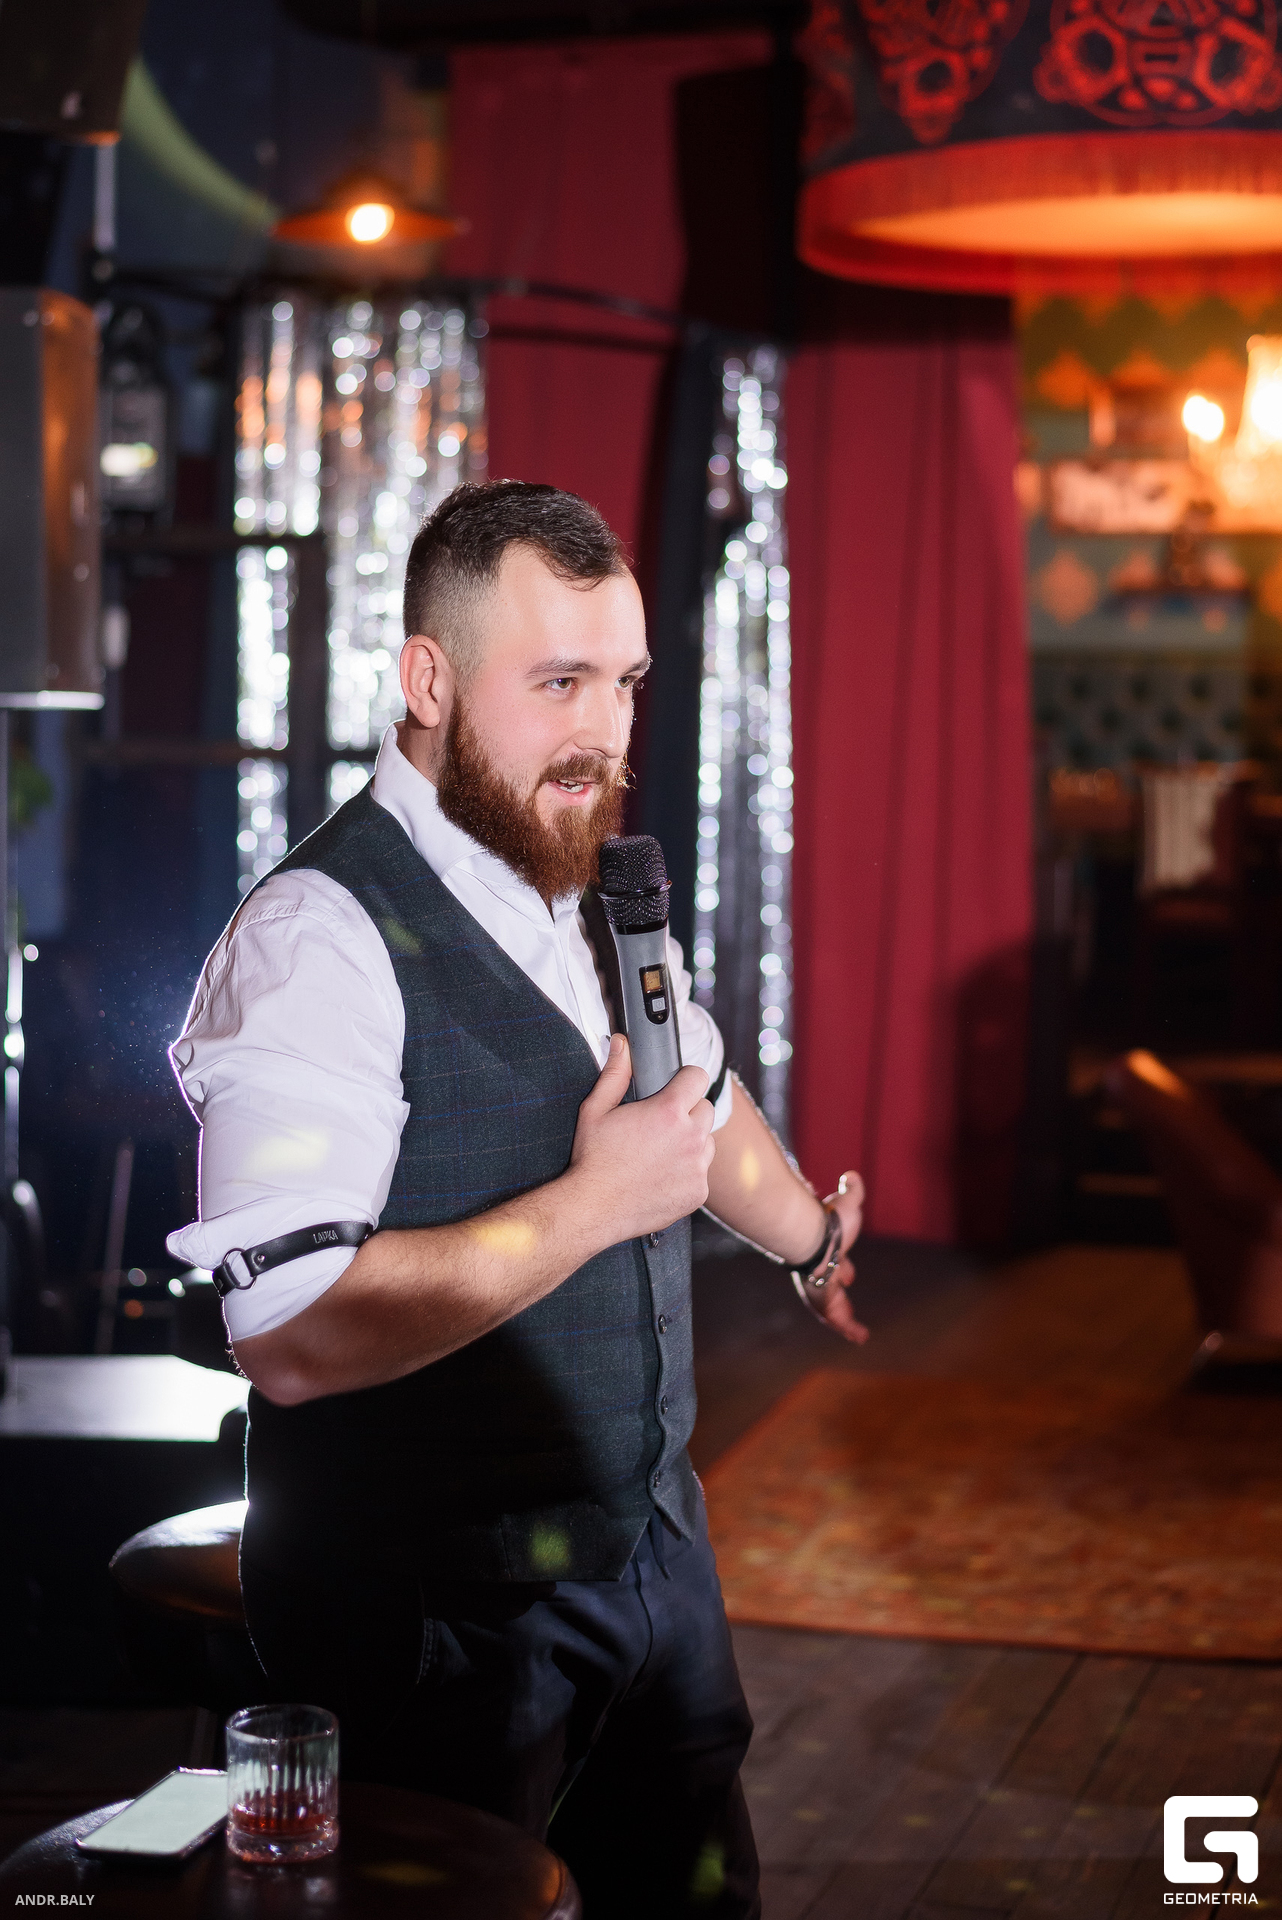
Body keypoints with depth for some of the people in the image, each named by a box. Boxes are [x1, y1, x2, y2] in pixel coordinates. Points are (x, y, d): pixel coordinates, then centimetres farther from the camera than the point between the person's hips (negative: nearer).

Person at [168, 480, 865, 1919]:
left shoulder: (599, 890, 5)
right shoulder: (322, 938, -23)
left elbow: (699, 1092, 27)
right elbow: (289, 1340, -32)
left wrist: (811, 1239, 42)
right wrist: (596, 1203, -25)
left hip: (651, 1548, 8)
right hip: (439, 1623, -8)